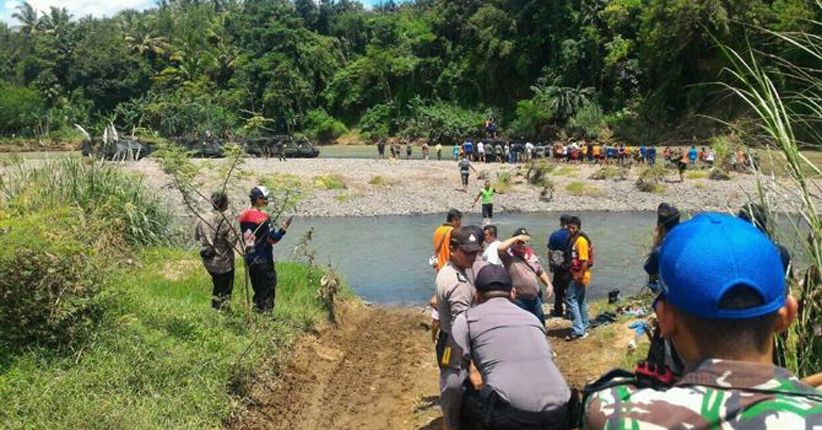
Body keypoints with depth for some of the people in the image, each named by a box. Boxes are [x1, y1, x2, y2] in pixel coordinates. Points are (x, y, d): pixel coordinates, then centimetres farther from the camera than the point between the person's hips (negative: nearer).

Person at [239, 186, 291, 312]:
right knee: (268, 288, 6)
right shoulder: (263, 217, -20)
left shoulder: (243, 215, 0)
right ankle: (266, 310, 9)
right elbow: (272, 239, -19)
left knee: (257, 288, 19)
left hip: (250, 258, 7)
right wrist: (283, 229, -10)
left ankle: (257, 309, 27)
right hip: (263, 259, -7)